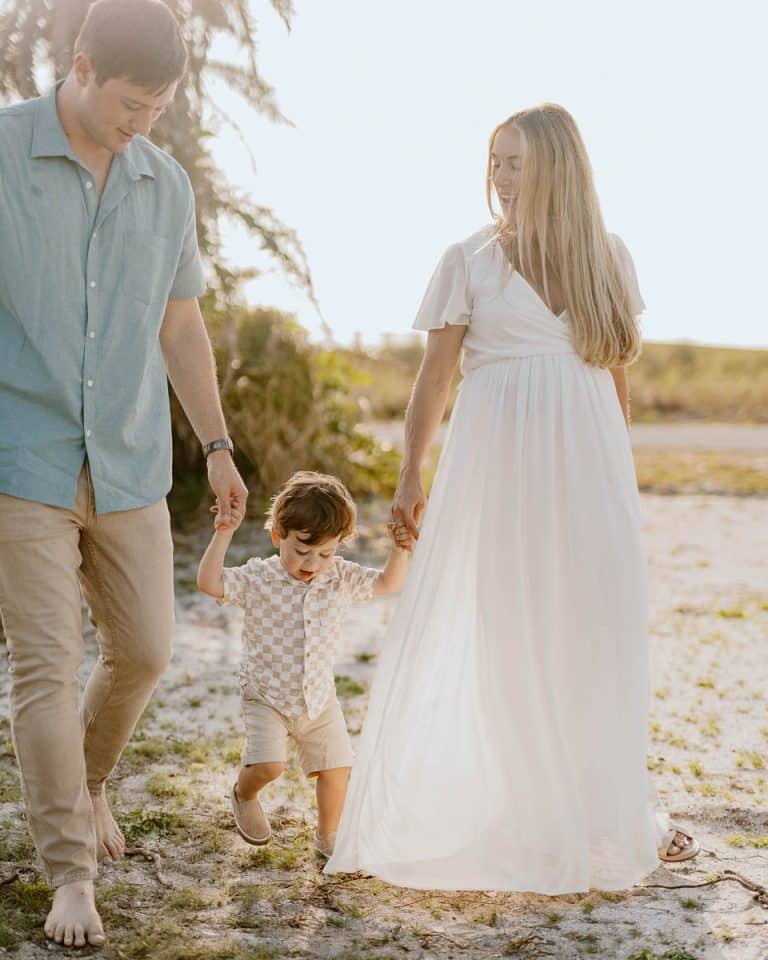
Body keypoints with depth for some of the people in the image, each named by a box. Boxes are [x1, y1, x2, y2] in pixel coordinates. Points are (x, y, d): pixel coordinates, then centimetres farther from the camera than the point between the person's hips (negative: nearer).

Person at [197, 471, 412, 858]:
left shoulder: (341, 578, -2)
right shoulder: (257, 578, -13)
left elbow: (388, 584, 2)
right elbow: (209, 582, -22)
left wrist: (399, 549, -14)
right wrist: (223, 534, -31)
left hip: (319, 699, 4)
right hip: (267, 697, -4)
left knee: (335, 768, 4)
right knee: (267, 765, -18)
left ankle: (327, 835, 27)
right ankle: (244, 795, 18)